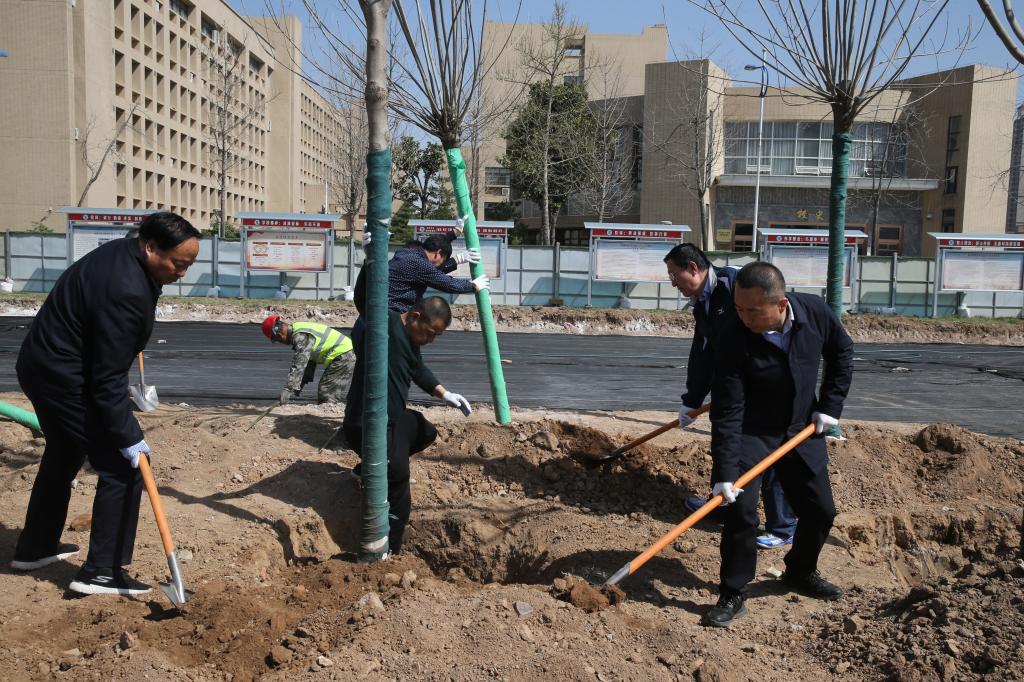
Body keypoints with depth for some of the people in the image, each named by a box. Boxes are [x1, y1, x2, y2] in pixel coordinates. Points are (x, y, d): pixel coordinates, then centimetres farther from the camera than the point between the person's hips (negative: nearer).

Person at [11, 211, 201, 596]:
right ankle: (101, 572, 4)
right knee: (122, 468, -4)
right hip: (65, 379, -11)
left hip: (43, 367, 11)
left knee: (63, 458, 26)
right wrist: (127, 437, -21)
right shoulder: (126, 292, -30)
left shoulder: (121, 252, 0)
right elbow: (108, 379, -27)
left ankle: (35, 548, 42)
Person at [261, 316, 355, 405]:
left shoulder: (301, 336, -19)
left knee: (326, 395, -10)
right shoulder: (299, 330, 14)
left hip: (342, 356, -11)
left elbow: (298, 366, -28)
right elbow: (308, 360, 19)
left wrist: (287, 390, -30)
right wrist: (299, 386, 17)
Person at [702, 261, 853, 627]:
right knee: (739, 509, -16)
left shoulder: (816, 313, -18)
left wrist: (830, 405, -2)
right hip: (751, 433, -4)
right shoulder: (735, 341, -28)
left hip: (802, 429, 4)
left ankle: (801, 573, 37)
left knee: (820, 510, 10)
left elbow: (842, 353, 4)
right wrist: (724, 473, -30)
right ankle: (732, 595, 1)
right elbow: (727, 413, -26)